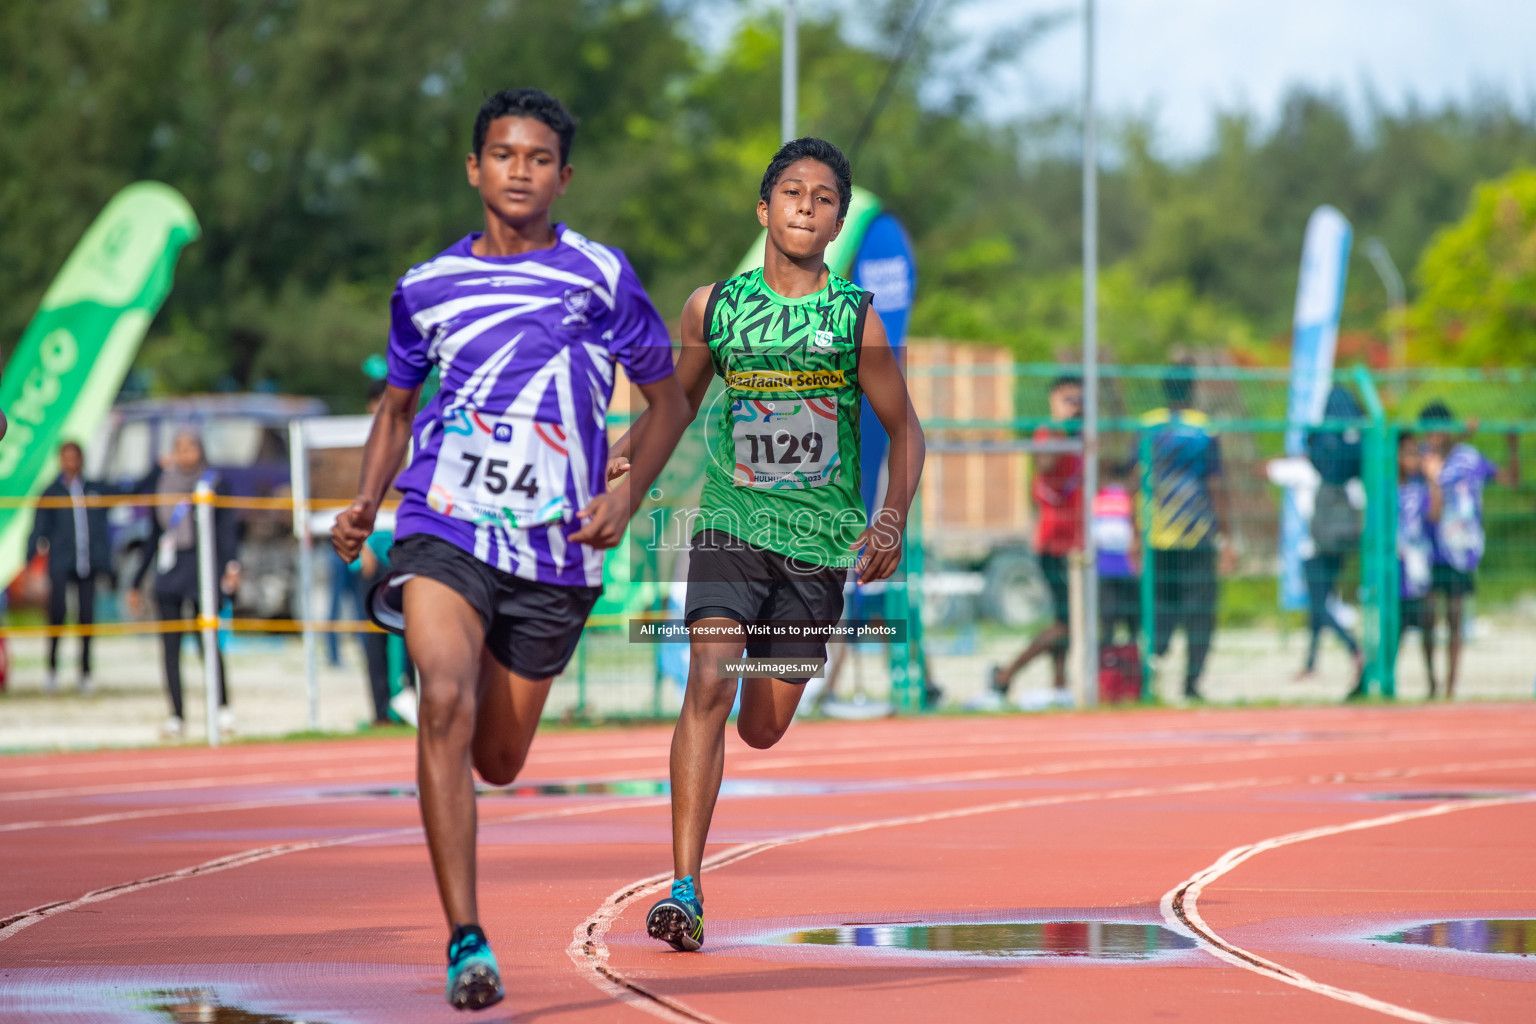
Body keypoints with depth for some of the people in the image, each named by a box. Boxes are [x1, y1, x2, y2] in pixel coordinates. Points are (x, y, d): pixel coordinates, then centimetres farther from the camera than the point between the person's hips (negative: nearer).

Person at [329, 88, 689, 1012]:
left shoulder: (600, 276, 0)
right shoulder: (427, 289, 7)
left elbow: (668, 397, 10)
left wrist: (624, 499, -5)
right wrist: (366, 504, 6)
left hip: (555, 553, 0)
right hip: (443, 530, 0)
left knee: (498, 762, 9)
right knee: (445, 699, -26)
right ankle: (466, 941, -25)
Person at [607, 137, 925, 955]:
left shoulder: (856, 319, -2)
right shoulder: (713, 306, 2)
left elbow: (904, 428, 6)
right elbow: (676, 402, 16)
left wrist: (891, 522, -8)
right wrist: (626, 451, -3)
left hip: (820, 542, 0)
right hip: (731, 526, 0)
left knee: (762, 730, 7)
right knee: (708, 685, -21)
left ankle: (771, 676, 48)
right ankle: (685, 891, -22)